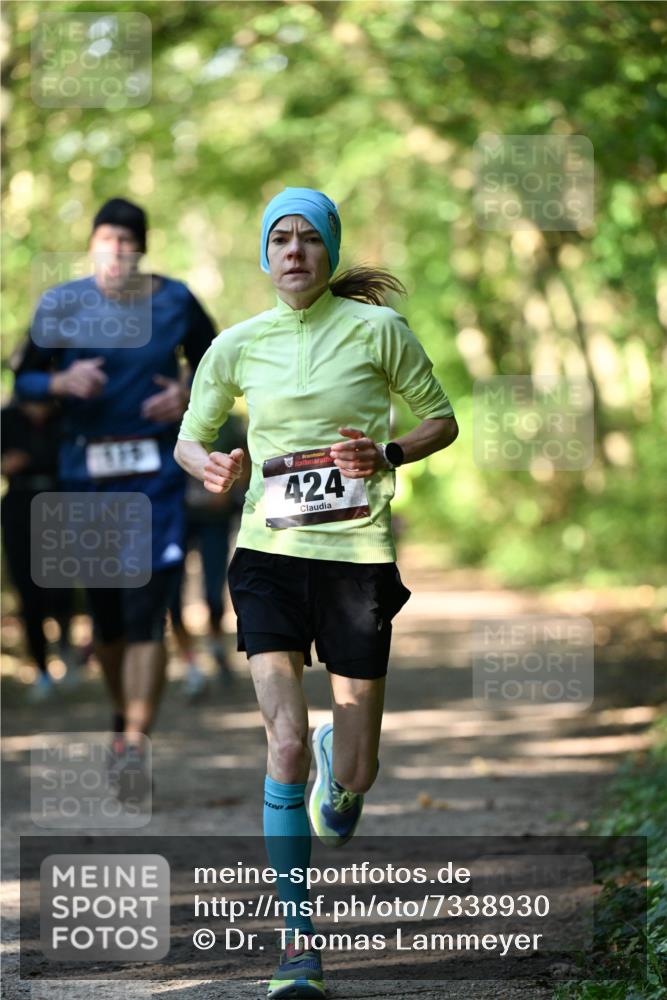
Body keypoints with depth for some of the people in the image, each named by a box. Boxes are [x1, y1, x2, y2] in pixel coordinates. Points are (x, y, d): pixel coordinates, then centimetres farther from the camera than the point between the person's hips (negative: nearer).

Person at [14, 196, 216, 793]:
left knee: (146, 613, -12)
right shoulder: (60, 306, 0)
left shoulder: (175, 302, 1)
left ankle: (135, 745, -14)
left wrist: (189, 396, -7)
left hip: (156, 475, -1)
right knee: (105, 615, 9)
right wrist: (62, 383, -15)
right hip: (87, 475, 1)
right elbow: (24, 381, 7)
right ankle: (124, 717, 33)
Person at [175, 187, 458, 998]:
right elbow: (189, 437, 15)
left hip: (358, 557, 0)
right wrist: (209, 465, -8)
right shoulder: (237, 345, 4)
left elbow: (442, 420, 7)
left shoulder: (377, 329, -2)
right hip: (269, 555, 1)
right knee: (286, 742, -17)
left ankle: (337, 770, 44)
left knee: (354, 775, 3)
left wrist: (388, 455, -12)